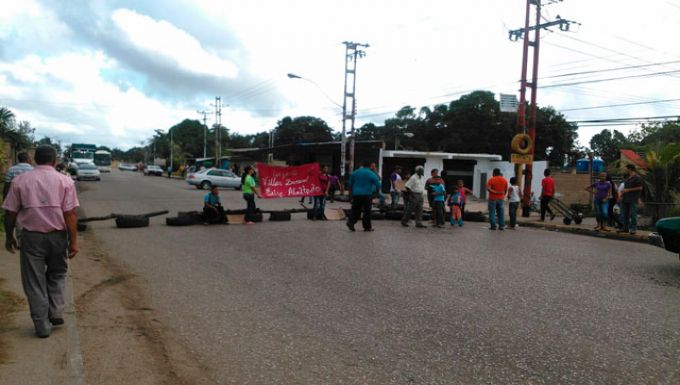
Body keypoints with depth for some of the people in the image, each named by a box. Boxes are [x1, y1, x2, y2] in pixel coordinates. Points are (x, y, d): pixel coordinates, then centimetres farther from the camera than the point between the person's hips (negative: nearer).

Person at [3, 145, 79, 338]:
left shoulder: (20, 181, 0)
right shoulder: (65, 181, -3)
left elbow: (10, 213, 1)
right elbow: (71, 214, -8)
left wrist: (9, 236, 15)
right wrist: (73, 241, -5)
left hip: (31, 237, 0)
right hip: (57, 236, 0)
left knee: (34, 282, 8)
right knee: (56, 275, 22)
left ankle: (42, 326, 11)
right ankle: (56, 313, 14)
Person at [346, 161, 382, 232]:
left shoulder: (355, 172, 8)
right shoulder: (372, 174, -5)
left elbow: (350, 184, 15)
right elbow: (378, 185, -6)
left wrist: (351, 192, 26)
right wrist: (378, 191, 15)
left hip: (356, 194, 4)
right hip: (367, 194, -4)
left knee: (355, 210, 8)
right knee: (367, 211, 3)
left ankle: (350, 222, -9)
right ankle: (367, 227, 7)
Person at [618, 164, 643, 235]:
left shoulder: (637, 178, -8)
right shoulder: (627, 178, 18)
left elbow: (640, 188, -14)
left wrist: (628, 190, -14)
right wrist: (623, 191, 13)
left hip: (633, 200, -9)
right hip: (625, 199, 9)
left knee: (633, 214, -8)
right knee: (625, 214, 11)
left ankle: (633, 229, -4)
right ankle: (625, 228, 17)